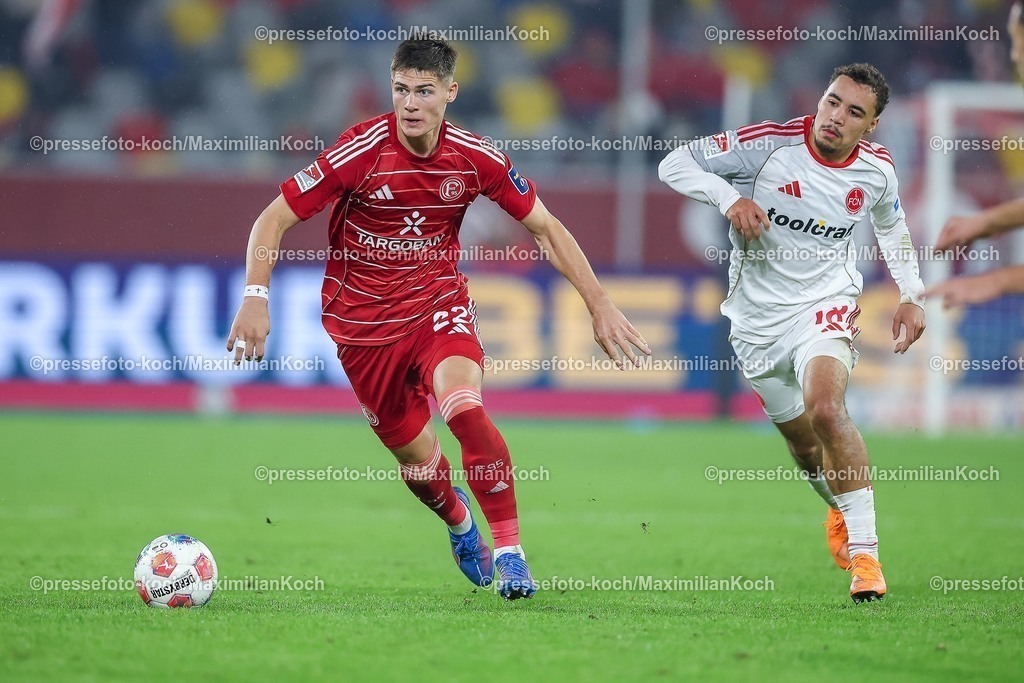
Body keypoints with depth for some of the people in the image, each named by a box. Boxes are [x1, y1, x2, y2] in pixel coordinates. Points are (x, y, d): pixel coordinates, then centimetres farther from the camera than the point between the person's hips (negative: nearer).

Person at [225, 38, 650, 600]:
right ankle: (459, 520, 44)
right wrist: (256, 298, -29)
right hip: (363, 319, 0)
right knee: (415, 457, 7)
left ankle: (509, 550, -18)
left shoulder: (472, 158, -10)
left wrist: (600, 305, -2)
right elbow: (273, 220, -15)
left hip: (438, 303, 0)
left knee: (464, 408, -29)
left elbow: (545, 227, 2)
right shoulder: (362, 151, -18)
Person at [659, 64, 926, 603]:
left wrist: (911, 295, 9)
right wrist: (729, 197, -31)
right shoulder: (770, 144, -17)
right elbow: (674, 163, -16)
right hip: (758, 316, 1)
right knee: (803, 442, 11)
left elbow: (891, 225, 18)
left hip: (824, 305, -1)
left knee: (825, 408, -28)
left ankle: (864, 553, -23)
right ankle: (840, 509, 47)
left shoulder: (877, 169, -5)